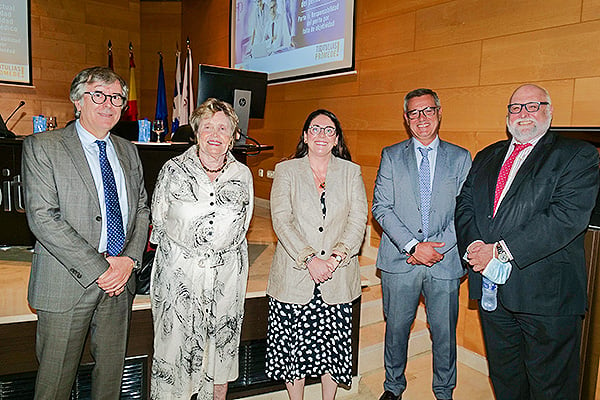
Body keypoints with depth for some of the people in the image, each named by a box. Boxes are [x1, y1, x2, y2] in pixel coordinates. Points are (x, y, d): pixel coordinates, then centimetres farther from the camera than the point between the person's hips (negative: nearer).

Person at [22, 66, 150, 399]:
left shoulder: (128, 151, 11)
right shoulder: (41, 147, -6)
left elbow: (142, 209, 11)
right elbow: (42, 217, -15)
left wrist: (129, 259, -6)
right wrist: (97, 268, -18)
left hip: (119, 282, 5)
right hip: (67, 284, -4)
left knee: (111, 371, 16)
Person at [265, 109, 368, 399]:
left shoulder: (351, 172, 7)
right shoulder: (286, 171, 3)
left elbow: (358, 220, -1)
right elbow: (281, 221, -7)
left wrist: (335, 257, -15)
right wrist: (309, 259, -17)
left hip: (337, 279, 1)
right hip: (294, 276, -1)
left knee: (333, 346, 9)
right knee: (293, 347, 7)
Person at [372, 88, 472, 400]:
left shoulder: (461, 158, 7)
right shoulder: (391, 156, 5)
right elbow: (381, 208, -3)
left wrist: (437, 247, -12)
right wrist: (413, 245, -13)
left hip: (445, 261, 0)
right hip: (400, 260, 0)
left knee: (444, 332, 10)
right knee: (396, 328, 11)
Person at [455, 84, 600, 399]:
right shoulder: (487, 157, 15)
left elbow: (568, 216, -18)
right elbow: (464, 205, 8)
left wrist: (500, 251, -20)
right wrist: (475, 248, -12)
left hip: (547, 292, -5)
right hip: (492, 287, 5)